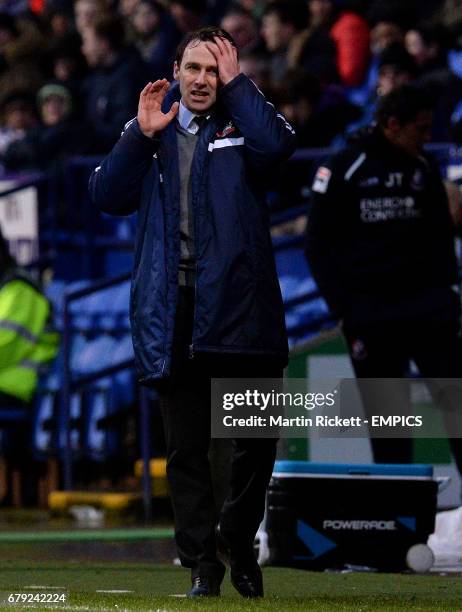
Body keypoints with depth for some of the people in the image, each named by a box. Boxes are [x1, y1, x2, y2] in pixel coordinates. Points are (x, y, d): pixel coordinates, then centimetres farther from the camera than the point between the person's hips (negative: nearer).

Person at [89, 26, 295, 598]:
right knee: (186, 448, 3)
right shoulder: (151, 132, 14)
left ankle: (240, 543, 23)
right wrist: (142, 135, -6)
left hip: (238, 306, -2)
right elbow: (107, 196, 4)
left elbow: (278, 143, -17)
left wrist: (236, 82, -9)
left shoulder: (240, 124, 6)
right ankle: (203, 566, 9)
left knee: (257, 439, 2)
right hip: (173, 310, 2)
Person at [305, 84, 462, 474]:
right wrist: (343, 307, -6)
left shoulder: (425, 168, 7)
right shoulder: (345, 170, -5)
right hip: (371, 315, -3)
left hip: (428, 306, 3)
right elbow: (319, 247, -2)